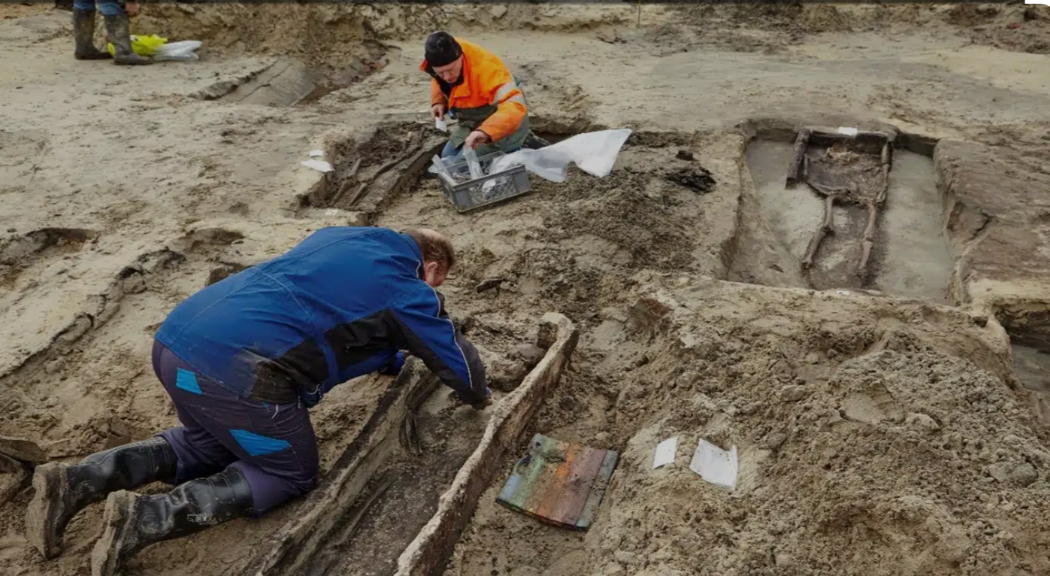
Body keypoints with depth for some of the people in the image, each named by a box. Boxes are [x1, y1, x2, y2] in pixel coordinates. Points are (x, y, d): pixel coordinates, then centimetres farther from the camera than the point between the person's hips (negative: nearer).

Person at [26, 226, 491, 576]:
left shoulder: (341, 237, 26)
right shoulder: (408, 289, 4)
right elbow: (457, 359, 16)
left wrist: (397, 361, 49)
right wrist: (479, 396, 38)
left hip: (175, 339, 9)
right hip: (235, 371, -8)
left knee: (208, 445, 33)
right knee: (291, 475, 15)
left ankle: (75, 482, 14)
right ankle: (146, 517, -3)